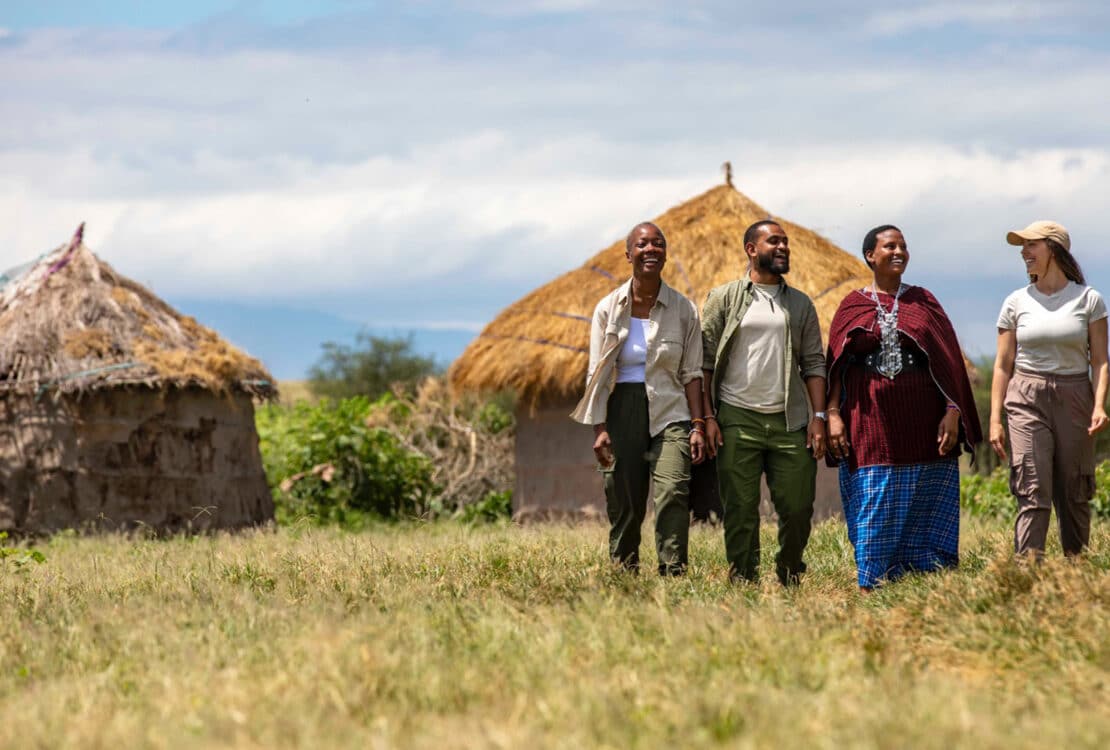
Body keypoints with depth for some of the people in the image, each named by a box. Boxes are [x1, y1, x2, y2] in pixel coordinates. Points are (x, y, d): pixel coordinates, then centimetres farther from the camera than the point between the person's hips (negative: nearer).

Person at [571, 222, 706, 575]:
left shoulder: (683, 309, 5)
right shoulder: (609, 309, 5)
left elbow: (691, 372, 6)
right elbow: (597, 373, 5)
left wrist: (698, 425, -2)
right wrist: (599, 428, -3)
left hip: (670, 416, -1)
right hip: (623, 414, 1)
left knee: (673, 493, -18)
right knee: (623, 505, 1)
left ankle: (673, 574, -19)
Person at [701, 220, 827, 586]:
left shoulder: (800, 305, 14)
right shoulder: (724, 298, 6)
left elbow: (814, 363, 11)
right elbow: (705, 361, 2)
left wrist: (818, 416, 0)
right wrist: (707, 416, -6)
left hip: (789, 419, 2)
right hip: (738, 418, -2)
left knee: (798, 507, -1)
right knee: (740, 510, -3)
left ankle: (790, 579, 17)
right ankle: (742, 581, 4)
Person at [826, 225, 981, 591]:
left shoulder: (922, 301, 9)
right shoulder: (853, 306, 8)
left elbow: (949, 360, 5)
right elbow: (836, 366, 5)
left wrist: (952, 412, -6)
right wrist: (833, 414, -6)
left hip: (921, 420, 1)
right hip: (870, 420, -1)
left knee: (925, 511, 1)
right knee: (874, 512, -3)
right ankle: (873, 588, 2)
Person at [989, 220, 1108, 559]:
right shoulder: (1016, 303, 6)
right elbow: (1003, 365, 7)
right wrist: (995, 419, 1)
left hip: (1074, 400, 0)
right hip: (1027, 402, 0)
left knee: (1074, 494, 3)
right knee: (1032, 492, -11)